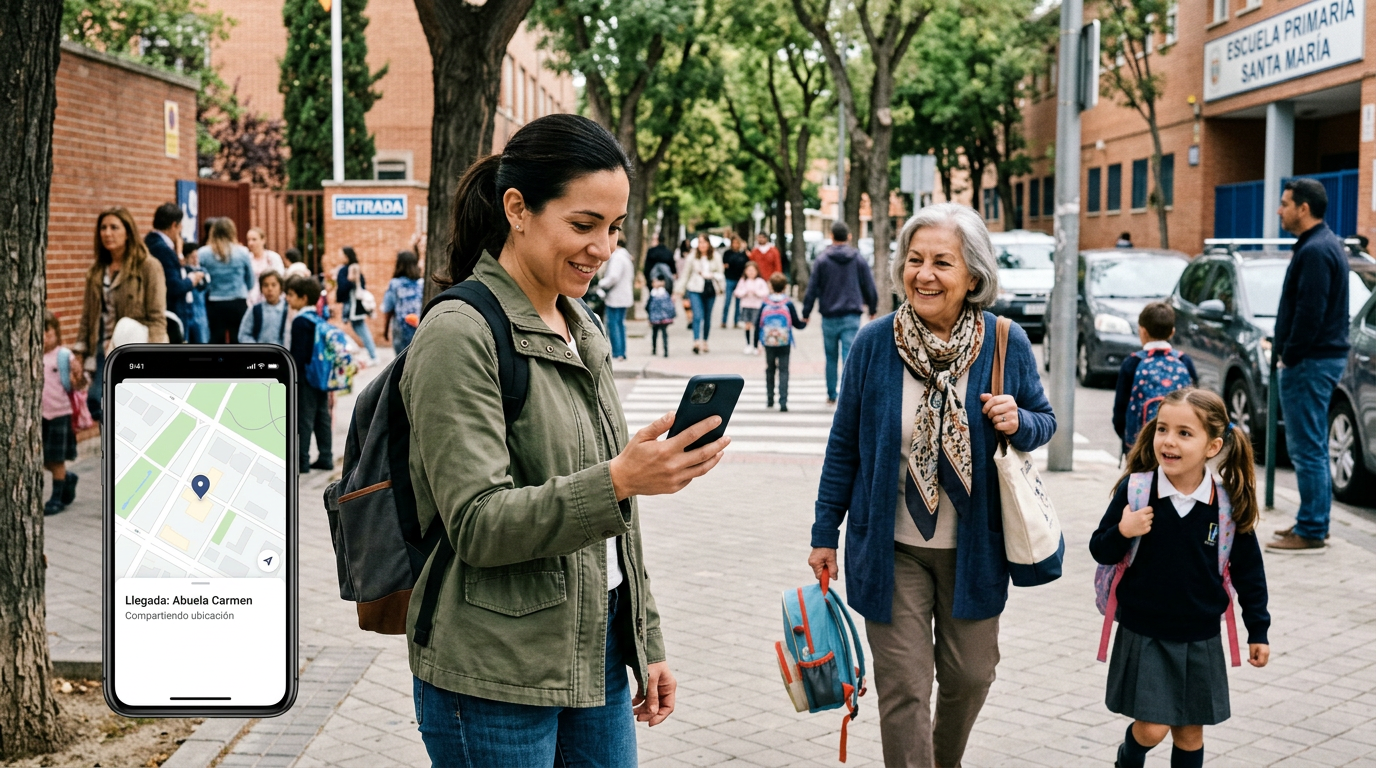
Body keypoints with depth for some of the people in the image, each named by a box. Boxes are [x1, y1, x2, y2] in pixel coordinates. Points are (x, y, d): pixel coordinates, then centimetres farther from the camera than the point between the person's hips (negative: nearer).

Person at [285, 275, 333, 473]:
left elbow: (298, 354, -17)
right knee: (323, 416, 12)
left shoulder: (300, 321, -14)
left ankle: (302, 461, -1)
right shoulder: (320, 320, 10)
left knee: (304, 419, -4)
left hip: (306, 378, -9)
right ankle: (325, 457, 16)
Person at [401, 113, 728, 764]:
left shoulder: (584, 331, 11)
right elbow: (477, 525, -20)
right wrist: (618, 481, -31)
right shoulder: (459, 335, -14)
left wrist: (646, 645, 17)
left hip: (598, 658, 8)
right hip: (495, 681, -7)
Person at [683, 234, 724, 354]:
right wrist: (682, 287, 4)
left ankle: (704, 341, 25)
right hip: (695, 289, -2)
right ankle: (696, 342, -23)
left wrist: (711, 275, -13)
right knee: (697, 315, -16)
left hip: (710, 290, 3)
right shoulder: (692, 256, -2)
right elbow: (685, 272, 5)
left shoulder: (716, 257, 2)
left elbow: (720, 274, 7)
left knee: (707, 317, 11)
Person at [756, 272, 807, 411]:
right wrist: (805, 322, 21)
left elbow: (757, 324, 1)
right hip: (785, 343, -2)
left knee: (770, 369, 18)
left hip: (768, 343, 2)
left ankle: (769, 400, 25)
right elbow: (797, 323, -2)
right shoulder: (788, 303, -6)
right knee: (783, 371, -2)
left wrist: (756, 342, 9)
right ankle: (783, 402, -13)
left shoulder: (765, 303, -1)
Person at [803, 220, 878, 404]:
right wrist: (872, 308, 24)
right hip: (851, 317, 0)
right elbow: (869, 286, 9)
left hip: (829, 317, 0)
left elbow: (812, 288, -2)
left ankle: (831, 395, 20)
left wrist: (806, 313, 5)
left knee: (831, 358, 13)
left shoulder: (822, 260, -2)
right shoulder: (858, 259, 2)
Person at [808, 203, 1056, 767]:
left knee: (970, 673, 17)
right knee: (904, 687, -1)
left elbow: (1044, 420, 8)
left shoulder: (1006, 343, -7)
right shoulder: (874, 343, -8)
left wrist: (1018, 423, -17)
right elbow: (845, 445, 1)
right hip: (892, 547, -2)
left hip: (973, 545, 2)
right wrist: (825, 534, 3)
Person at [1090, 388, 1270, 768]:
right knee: (1152, 727, -1)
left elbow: (1248, 569, 3)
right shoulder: (1135, 489, -13)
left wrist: (1257, 630, 6)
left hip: (1200, 638, 2)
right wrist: (1122, 533, -26)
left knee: (1190, 733, 11)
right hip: (1143, 633, -2)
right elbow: (1100, 551, -5)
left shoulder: (1229, 502, -9)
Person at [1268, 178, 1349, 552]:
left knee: (1308, 449, -6)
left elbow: (1309, 313, -23)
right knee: (1311, 447, 17)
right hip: (1325, 356, 11)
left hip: (1310, 363, -11)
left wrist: (1290, 356, -15)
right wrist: (1288, 352, 16)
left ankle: (1311, 531, -2)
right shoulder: (1329, 244, 15)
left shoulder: (1315, 251, -18)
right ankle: (1313, 521, 25)